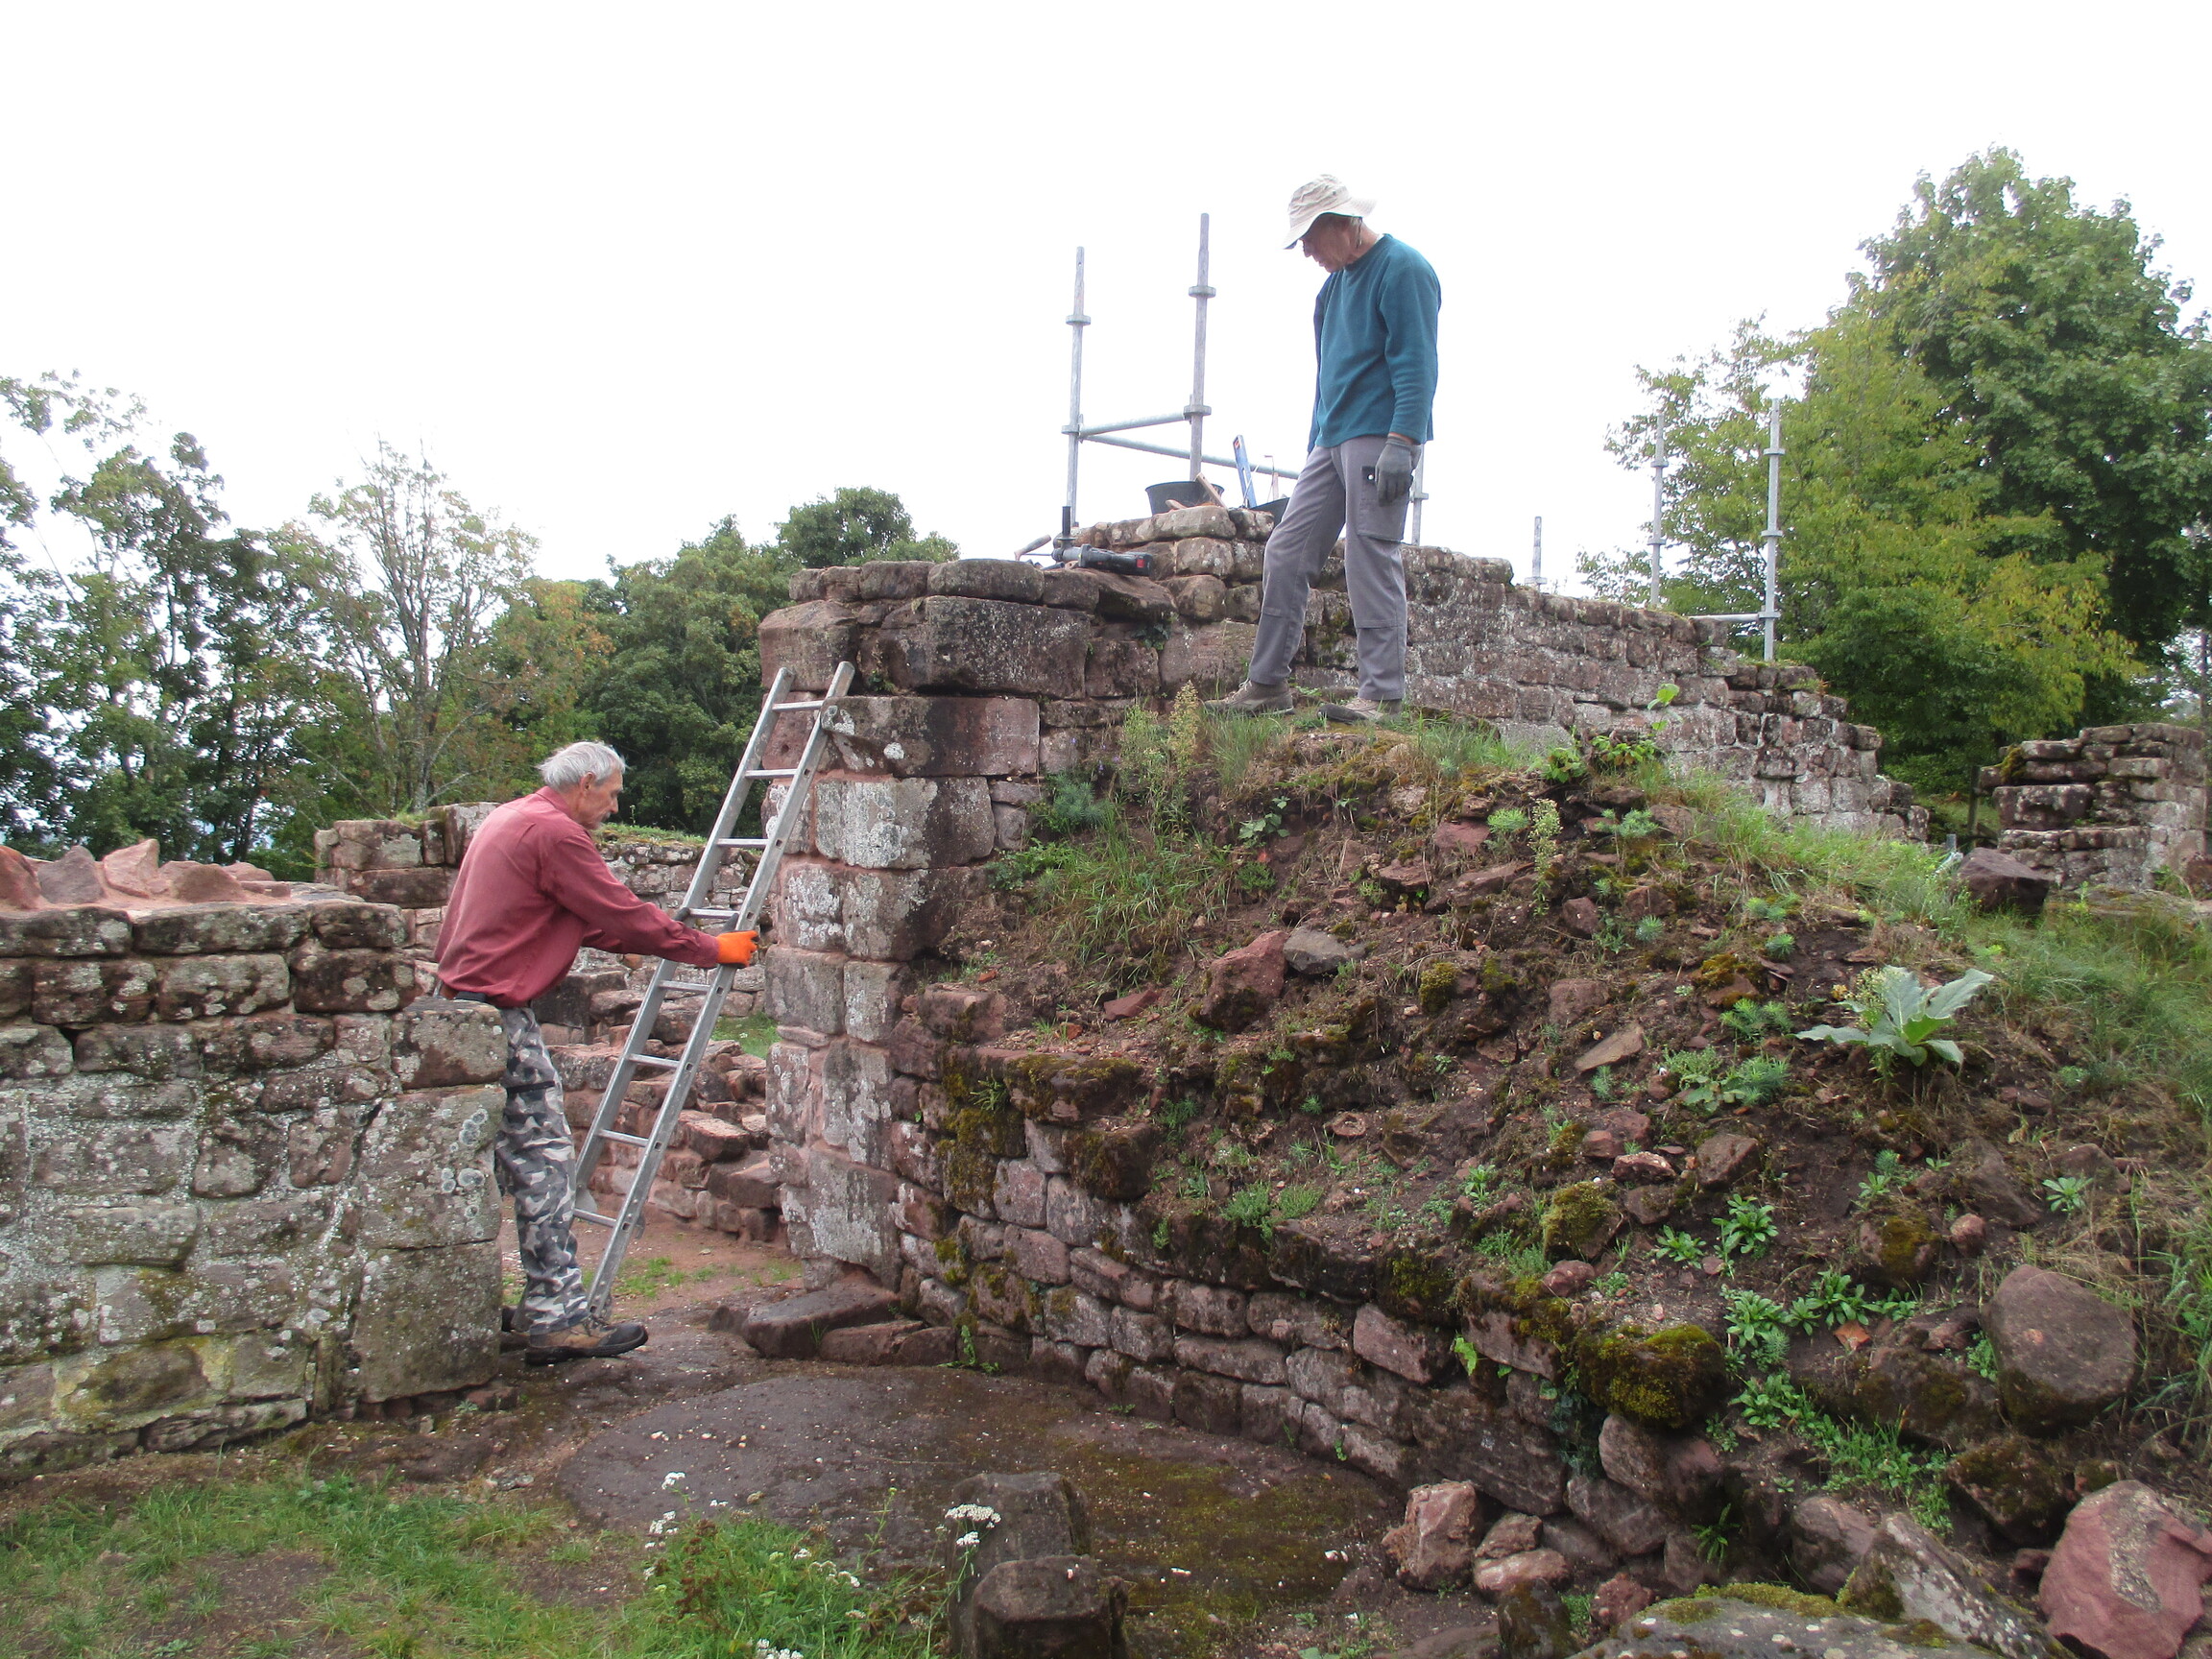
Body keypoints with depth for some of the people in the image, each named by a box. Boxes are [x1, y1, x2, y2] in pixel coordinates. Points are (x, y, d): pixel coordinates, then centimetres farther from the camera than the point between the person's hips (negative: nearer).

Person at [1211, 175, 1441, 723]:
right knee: (1286, 552, 5)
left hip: (1379, 438, -9)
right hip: (1332, 441, 9)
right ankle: (1267, 683, 8)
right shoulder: (1336, 281, 21)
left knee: (1372, 561, -11)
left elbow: (1416, 365, -15)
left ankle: (1383, 694, -8)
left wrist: (1401, 442, -24)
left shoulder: (1402, 271, -7)